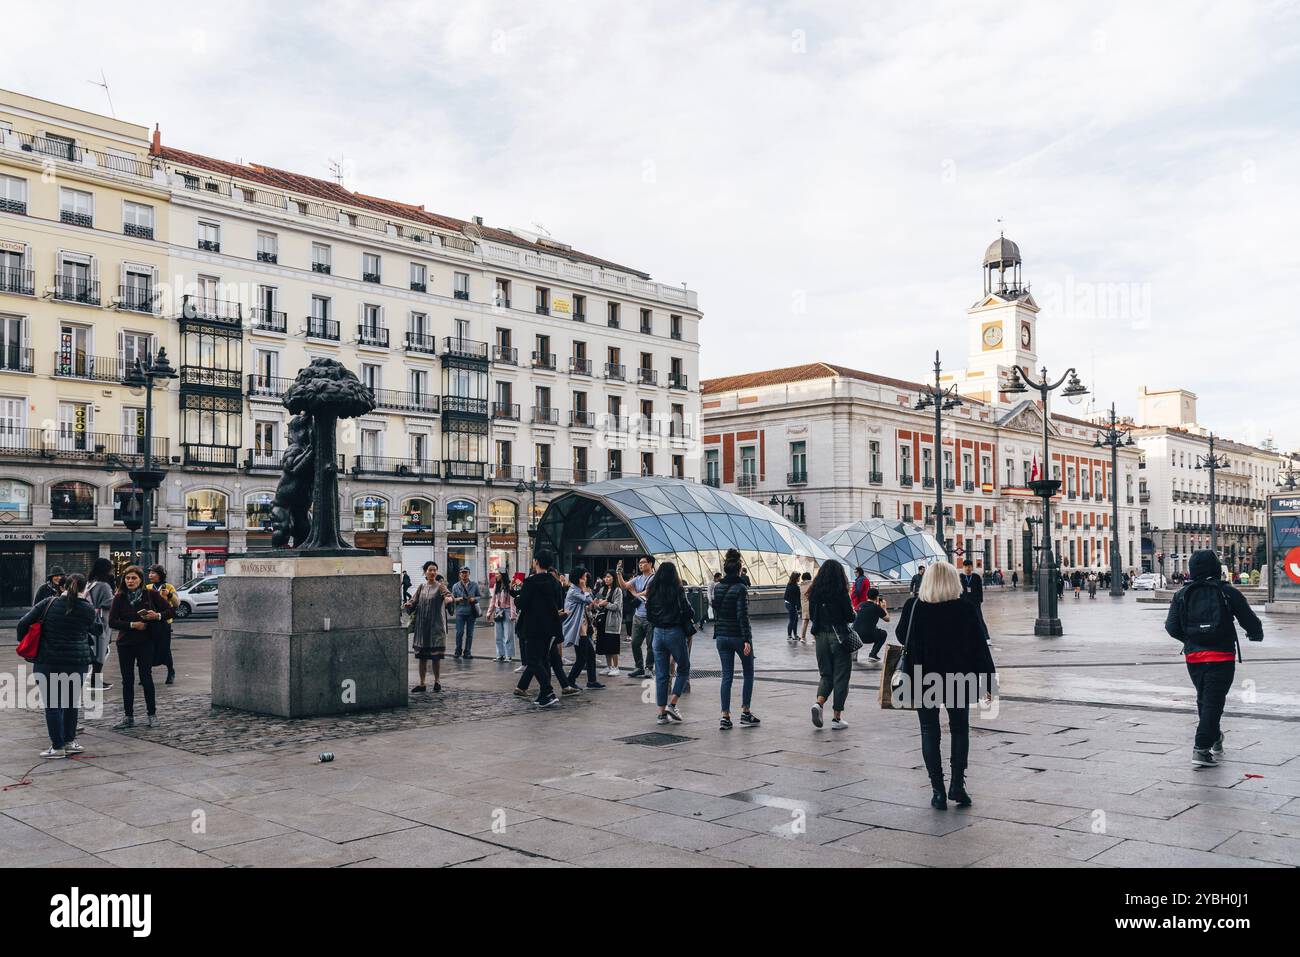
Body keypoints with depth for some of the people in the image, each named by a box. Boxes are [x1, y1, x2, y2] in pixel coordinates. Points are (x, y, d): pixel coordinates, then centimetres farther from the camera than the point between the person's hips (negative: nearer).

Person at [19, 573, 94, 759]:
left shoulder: (49, 603, -4)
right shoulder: (88, 610, -1)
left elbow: (23, 624, -3)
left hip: (49, 662, -2)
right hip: (77, 663, 2)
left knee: (53, 705, 5)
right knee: (71, 702, 16)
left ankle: (58, 747, 7)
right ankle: (69, 741, 22)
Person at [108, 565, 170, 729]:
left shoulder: (150, 595, -3)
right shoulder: (119, 598, -1)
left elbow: (169, 609, 4)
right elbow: (112, 622, -6)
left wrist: (158, 615, -16)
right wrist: (132, 625, -16)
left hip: (145, 643, -2)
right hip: (125, 644, 2)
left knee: (146, 678, -1)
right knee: (127, 681, 7)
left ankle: (151, 713, 15)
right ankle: (129, 718, 15)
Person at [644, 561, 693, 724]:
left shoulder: (652, 592, 4)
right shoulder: (677, 590, -10)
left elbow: (648, 614, 6)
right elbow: (687, 611, -13)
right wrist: (691, 617, 7)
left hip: (658, 633, 5)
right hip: (675, 632, -5)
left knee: (661, 674, 9)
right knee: (683, 669, 12)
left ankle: (662, 713, 9)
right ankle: (672, 704, 0)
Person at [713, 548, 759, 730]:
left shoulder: (717, 588, 3)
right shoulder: (740, 588, -15)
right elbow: (742, 615, -20)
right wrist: (747, 640, -20)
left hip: (721, 636, 5)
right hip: (738, 636, -5)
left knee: (727, 676, 8)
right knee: (748, 673, 13)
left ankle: (725, 716, 1)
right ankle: (745, 713, 12)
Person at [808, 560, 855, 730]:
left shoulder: (814, 593, 2)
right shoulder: (840, 593, -12)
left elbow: (812, 616, 8)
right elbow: (850, 617, -9)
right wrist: (853, 611, 11)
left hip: (821, 636, 4)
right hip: (839, 637, -4)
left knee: (826, 674, 16)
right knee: (841, 676, 5)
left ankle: (819, 703, -9)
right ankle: (837, 718, 7)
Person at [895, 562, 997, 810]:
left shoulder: (914, 607, -10)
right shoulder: (967, 609, -10)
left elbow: (901, 636, 6)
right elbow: (980, 648, -6)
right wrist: (990, 682, 0)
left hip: (923, 680, 0)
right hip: (959, 681, 0)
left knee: (930, 733, 9)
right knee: (960, 729, 18)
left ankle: (938, 790, 7)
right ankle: (957, 785, 11)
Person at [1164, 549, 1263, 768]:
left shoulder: (1182, 594, 1)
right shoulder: (1227, 592, -6)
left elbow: (1172, 627, -1)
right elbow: (1250, 620, 0)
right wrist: (1256, 634, 23)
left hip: (1193, 657, 3)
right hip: (1222, 657, -3)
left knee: (1204, 700, 22)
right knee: (1213, 702, -3)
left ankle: (1214, 737, 39)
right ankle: (1201, 749, -10)